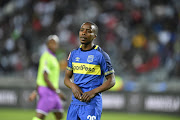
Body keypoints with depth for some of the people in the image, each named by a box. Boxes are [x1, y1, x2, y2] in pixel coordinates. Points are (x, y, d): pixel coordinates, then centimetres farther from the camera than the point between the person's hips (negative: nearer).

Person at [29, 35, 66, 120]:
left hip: (52, 93, 10)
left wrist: (35, 92, 21)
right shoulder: (46, 57, -14)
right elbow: (45, 78, -21)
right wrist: (57, 91, -20)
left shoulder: (52, 58, 18)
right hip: (47, 91, -10)